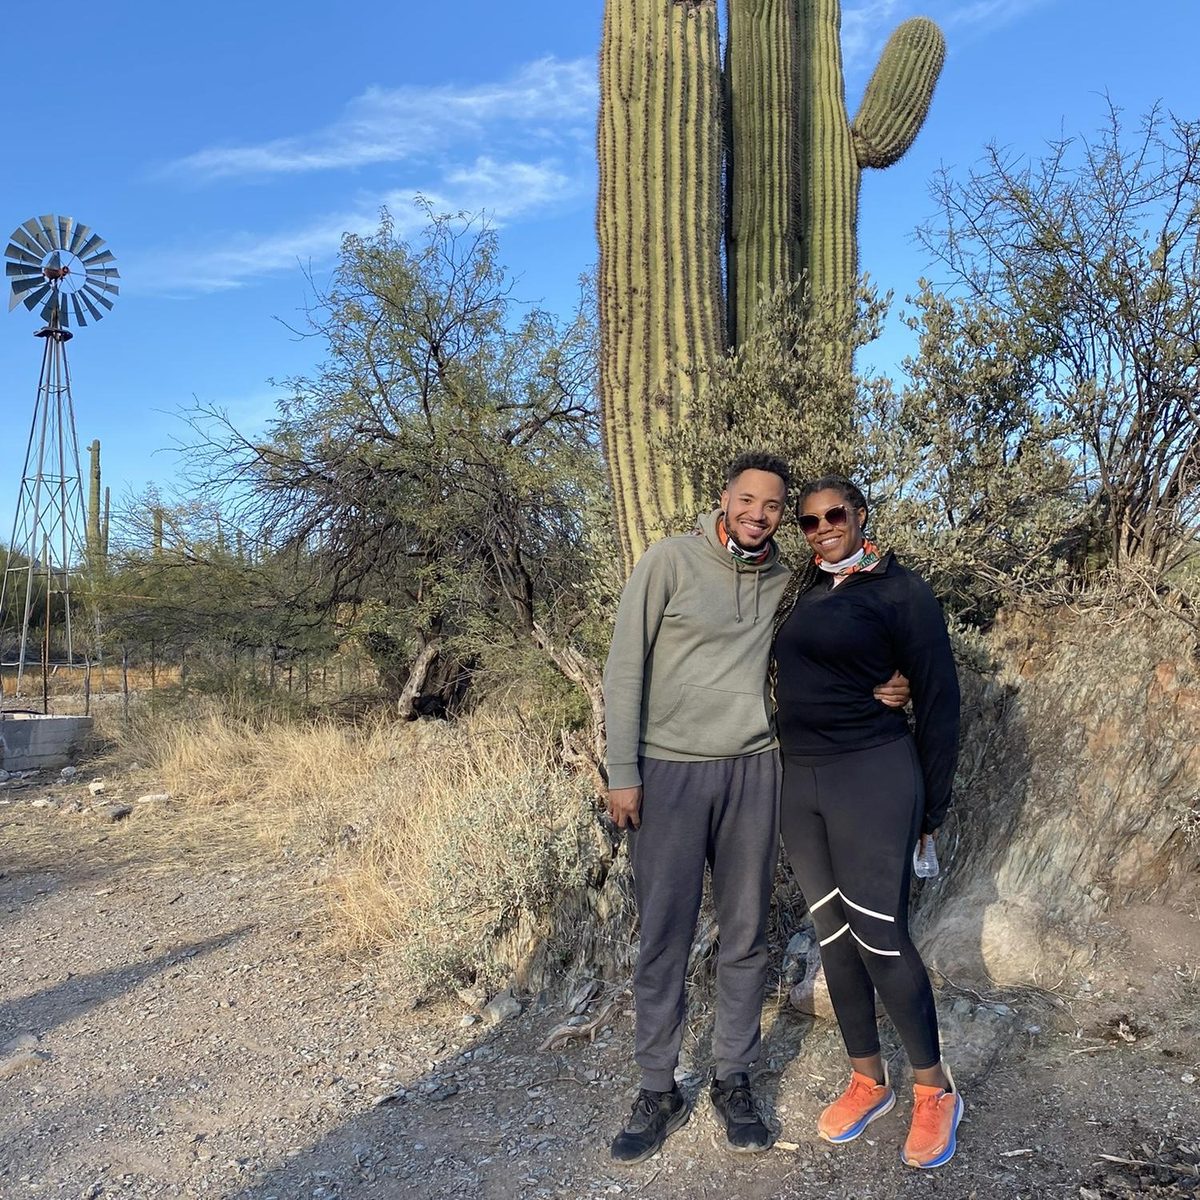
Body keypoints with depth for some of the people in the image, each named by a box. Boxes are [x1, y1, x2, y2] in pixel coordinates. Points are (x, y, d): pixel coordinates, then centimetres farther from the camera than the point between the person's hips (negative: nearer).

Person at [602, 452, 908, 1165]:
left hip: (754, 773, 3)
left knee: (747, 936, 10)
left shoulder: (787, 582, 7)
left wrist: (882, 690, -5)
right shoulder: (670, 561, -4)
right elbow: (626, 667, -4)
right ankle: (659, 1091, 20)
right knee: (664, 938, 3)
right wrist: (623, 772, -8)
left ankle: (734, 1080, 27)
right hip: (669, 772, -3)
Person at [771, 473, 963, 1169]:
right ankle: (868, 1082, 29)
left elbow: (939, 695, -5)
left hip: (871, 777, -6)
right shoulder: (801, 591, 10)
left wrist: (930, 805, -3)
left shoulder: (899, 590, -7)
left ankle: (936, 1091, 20)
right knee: (834, 935, 12)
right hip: (799, 780, 6)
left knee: (880, 938, -2)